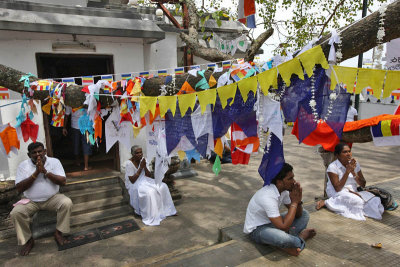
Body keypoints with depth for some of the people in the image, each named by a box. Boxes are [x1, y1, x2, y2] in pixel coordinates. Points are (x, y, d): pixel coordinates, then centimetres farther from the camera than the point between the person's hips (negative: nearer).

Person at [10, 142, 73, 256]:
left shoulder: (54, 161, -5)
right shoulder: (23, 165, -4)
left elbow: (63, 182, -14)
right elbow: (19, 188, -12)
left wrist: (45, 171, -23)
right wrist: (36, 173, -21)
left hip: (52, 198, 0)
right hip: (31, 201, 1)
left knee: (67, 203, -28)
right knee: (15, 213, -25)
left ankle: (58, 233, -7)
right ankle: (27, 240, -1)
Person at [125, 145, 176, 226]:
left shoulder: (142, 160, 1)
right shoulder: (129, 163, -17)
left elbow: (149, 175, 2)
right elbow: (132, 180, -21)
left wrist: (144, 166, -16)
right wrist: (140, 167, -23)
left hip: (144, 181, 7)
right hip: (134, 185, -7)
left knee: (163, 186, -12)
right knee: (149, 192, -35)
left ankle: (165, 210, 0)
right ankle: (150, 217, -21)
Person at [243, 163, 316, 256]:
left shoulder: (284, 189, -7)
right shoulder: (268, 197, -33)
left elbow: (297, 215, 3)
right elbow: (283, 227, -34)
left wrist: (298, 201, -18)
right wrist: (294, 202, -26)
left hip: (272, 223, 9)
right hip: (257, 229, -9)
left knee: (304, 214, 6)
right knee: (281, 237, -40)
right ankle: (301, 237, -8)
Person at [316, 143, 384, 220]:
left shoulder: (355, 164, 3)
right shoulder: (332, 167, -14)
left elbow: (363, 184, 2)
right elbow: (337, 188, -21)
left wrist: (353, 173, -17)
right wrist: (347, 172, -24)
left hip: (353, 192, 7)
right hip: (338, 193, -7)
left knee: (373, 199, -19)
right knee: (356, 200, -33)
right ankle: (327, 202, -15)